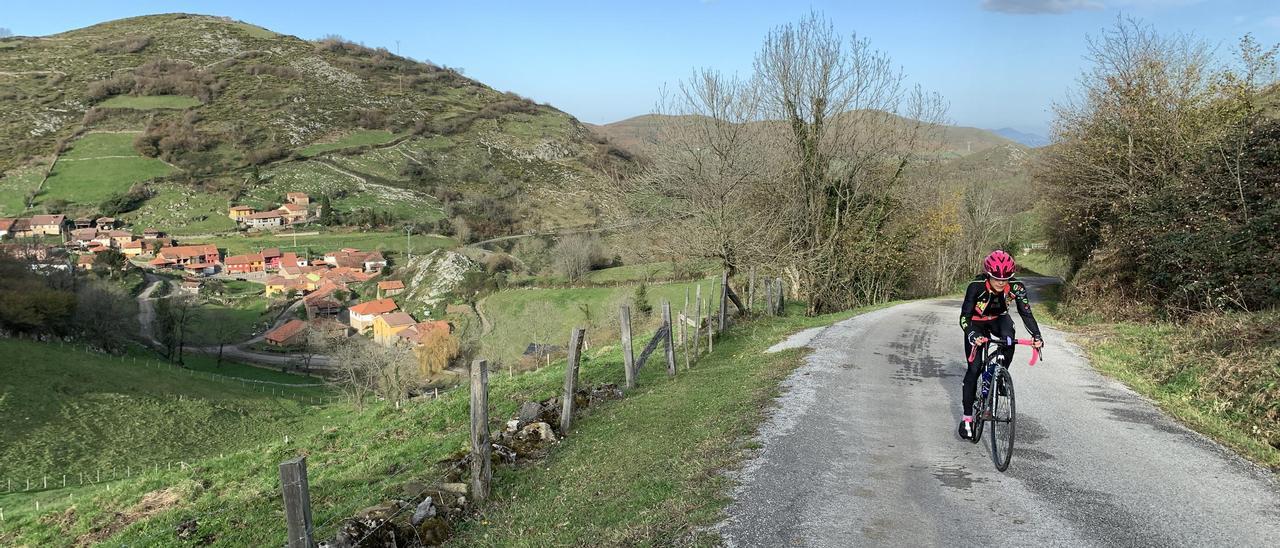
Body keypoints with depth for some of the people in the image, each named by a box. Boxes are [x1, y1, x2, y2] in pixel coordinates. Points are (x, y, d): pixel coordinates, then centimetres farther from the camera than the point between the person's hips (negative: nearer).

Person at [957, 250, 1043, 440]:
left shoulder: (1016, 287, -26)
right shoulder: (976, 286, -32)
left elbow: (1026, 313, -21)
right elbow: (964, 317, -32)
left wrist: (1036, 336, -37)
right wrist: (973, 336, -50)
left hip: (999, 319, 2)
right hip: (977, 323, -2)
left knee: (1008, 338, -35)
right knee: (974, 368, -9)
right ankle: (967, 417, 0)